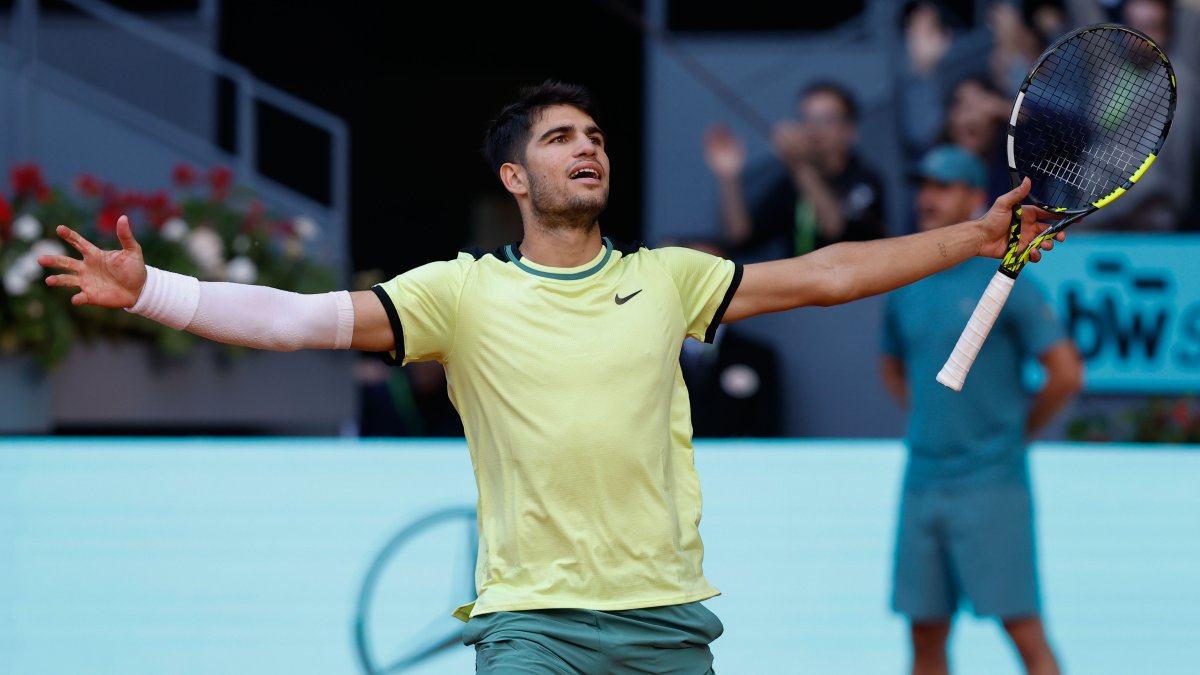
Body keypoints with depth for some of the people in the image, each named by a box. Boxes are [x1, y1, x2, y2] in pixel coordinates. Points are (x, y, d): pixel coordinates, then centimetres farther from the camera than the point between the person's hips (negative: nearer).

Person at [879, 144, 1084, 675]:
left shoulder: (1003, 284, -7)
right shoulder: (904, 289, 10)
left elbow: (1066, 373, -8)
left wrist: (1018, 430, -2)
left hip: (991, 486, -6)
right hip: (922, 485, 6)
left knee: (1024, 629, -6)